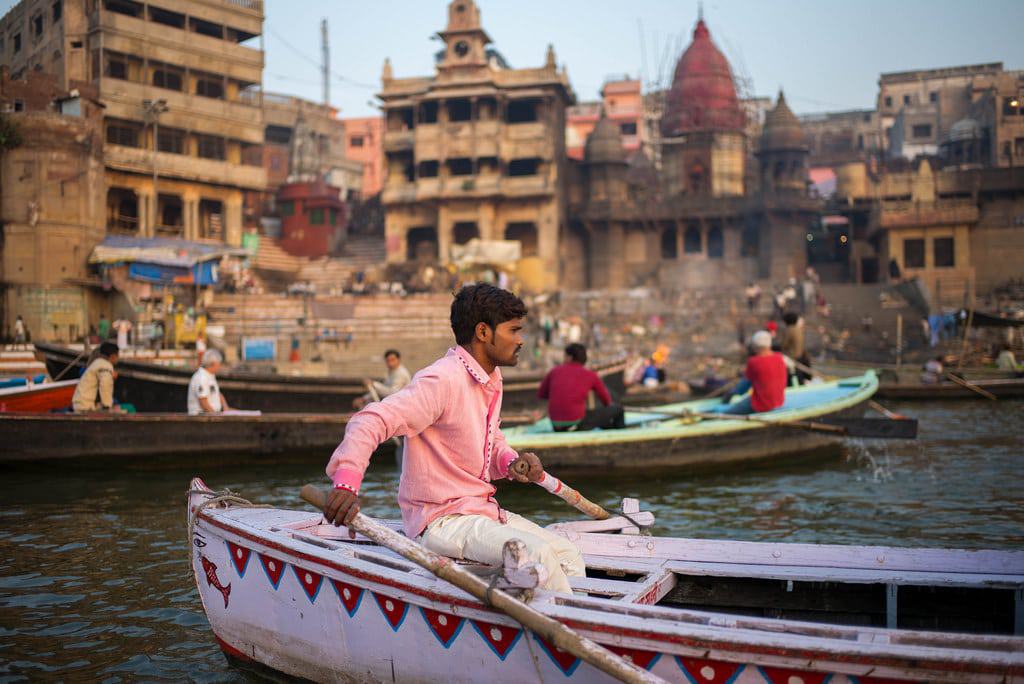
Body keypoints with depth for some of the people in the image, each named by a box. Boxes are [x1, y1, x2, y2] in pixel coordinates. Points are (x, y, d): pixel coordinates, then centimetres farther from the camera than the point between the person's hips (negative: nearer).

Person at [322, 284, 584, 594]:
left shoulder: (492, 379, 12)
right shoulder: (442, 380, -19)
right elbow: (371, 422, -27)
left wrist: (510, 462, 2)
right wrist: (347, 483, -42)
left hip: (483, 510, 10)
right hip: (441, 521, -10)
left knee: (568, 555, 5)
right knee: (538, 555, -25)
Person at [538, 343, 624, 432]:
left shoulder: (554, 371, 9)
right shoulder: (591, 375, 4)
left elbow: (541, 394, 23)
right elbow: (607, 401, 19)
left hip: (557, 427, 5)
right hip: (578, 423, -5)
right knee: (617, 409, 15)